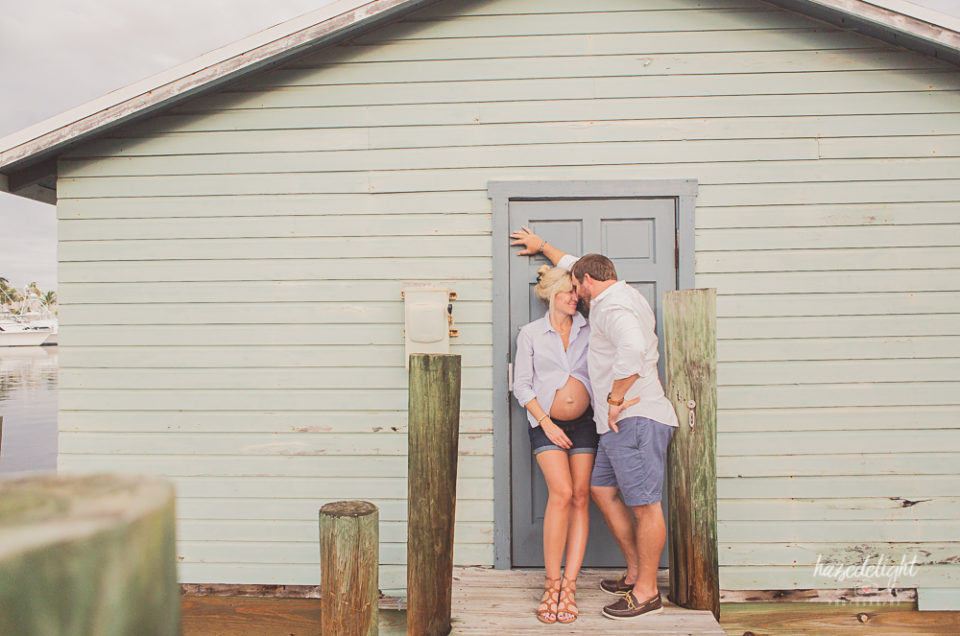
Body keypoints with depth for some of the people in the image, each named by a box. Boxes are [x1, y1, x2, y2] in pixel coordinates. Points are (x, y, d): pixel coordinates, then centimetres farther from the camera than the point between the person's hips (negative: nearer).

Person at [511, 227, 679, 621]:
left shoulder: (613, 304, -12)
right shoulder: (616, 296, 21)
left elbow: (632, 349, -33)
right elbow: (576, 267, 38)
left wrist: (615, 399, -24)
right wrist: (542, 246, 48)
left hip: (636, 418, -11)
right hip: (621, 423, 11)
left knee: (644, 504, -3)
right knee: (602, 490, 16)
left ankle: (646, 592, 7)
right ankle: (635, 572, 25)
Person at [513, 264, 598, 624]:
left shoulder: (588, 330, 10)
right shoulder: (531, 333, 5)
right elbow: (522, 385, 2)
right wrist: (546, 423, -7)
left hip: (583, 422, 3)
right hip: (547, 423, -3)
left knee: (581, 496, -4)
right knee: (562, 492, -17)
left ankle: (569, 584, 3)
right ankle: (552, 583, -6)